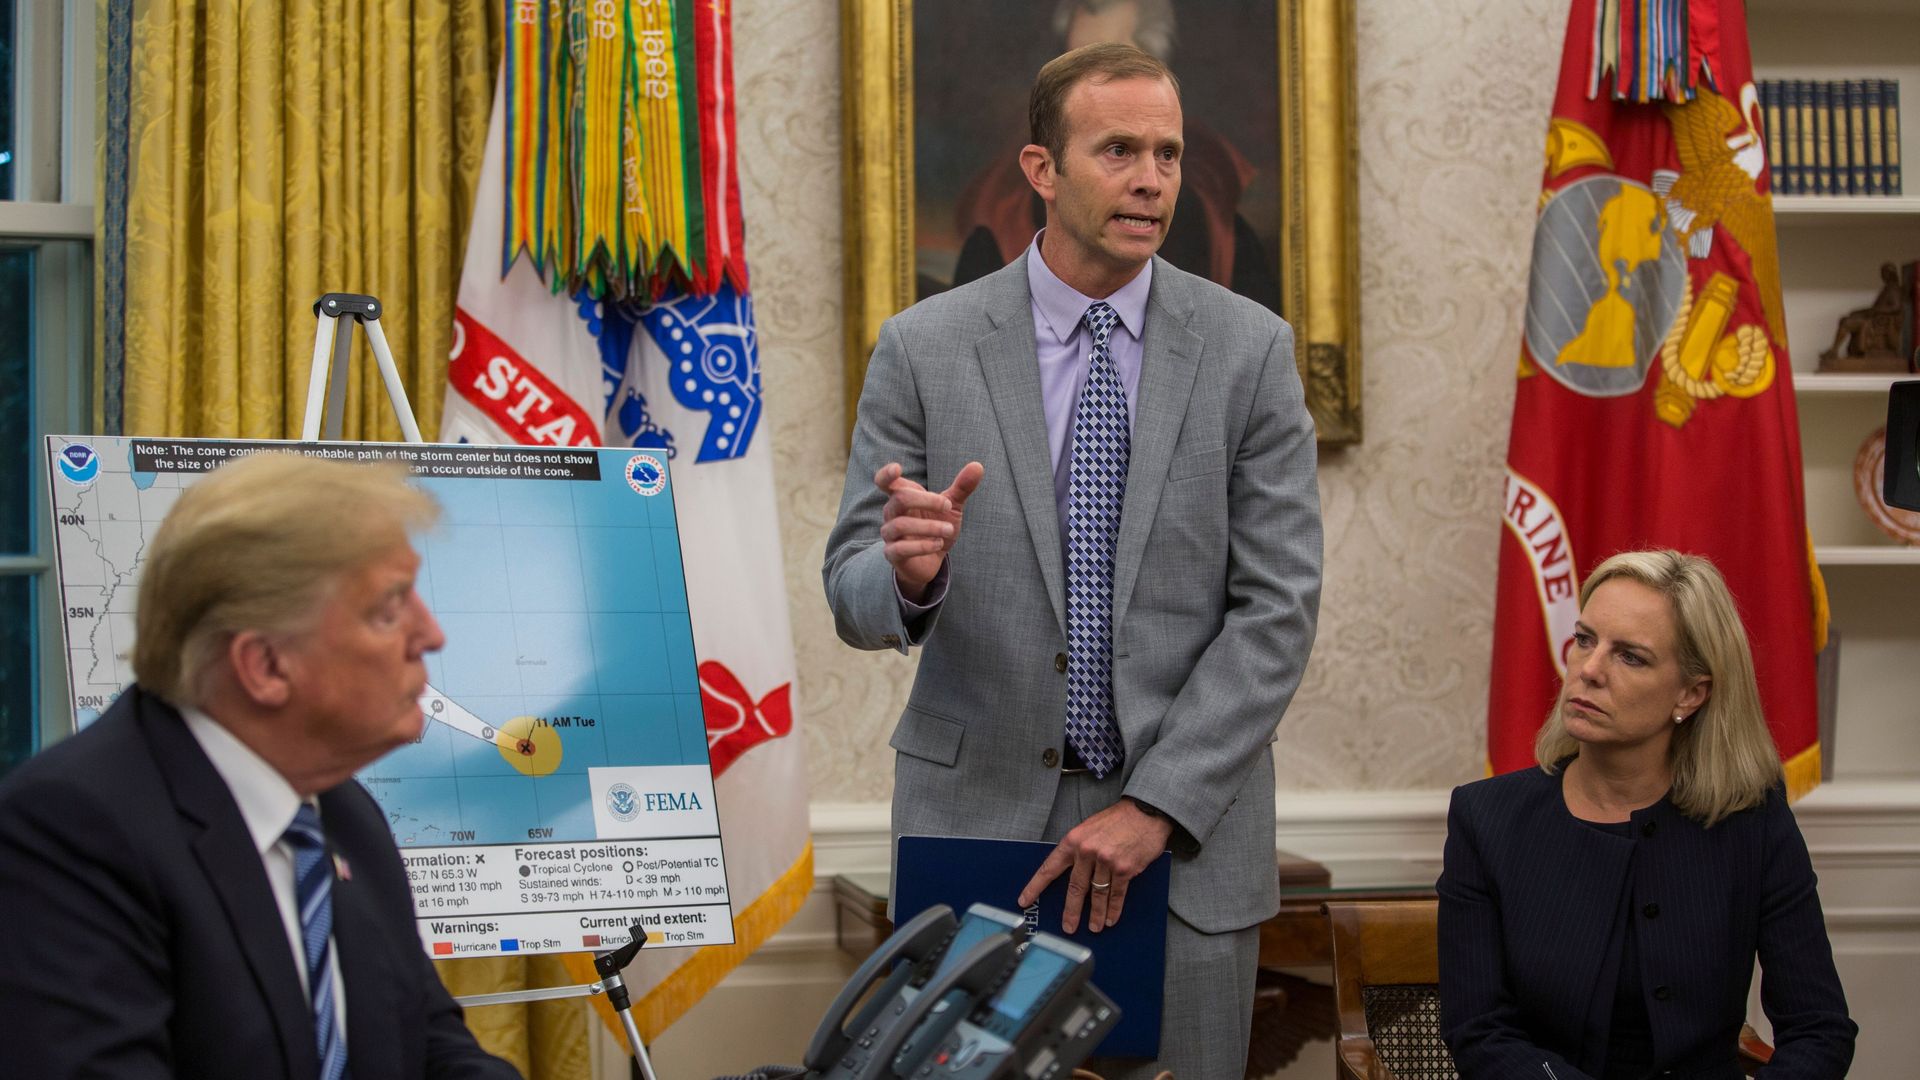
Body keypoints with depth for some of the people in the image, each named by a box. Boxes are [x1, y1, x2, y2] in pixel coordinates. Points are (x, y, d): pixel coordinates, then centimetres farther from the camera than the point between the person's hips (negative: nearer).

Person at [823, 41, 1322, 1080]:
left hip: (1186, 834, 0)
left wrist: (1156, 806, -12)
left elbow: (1278, 605, -4)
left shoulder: (1249, 349, 0)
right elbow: (854, 592, 0)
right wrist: (908, 572, -25)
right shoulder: (924, 348, -1)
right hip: (978, 811, 0)